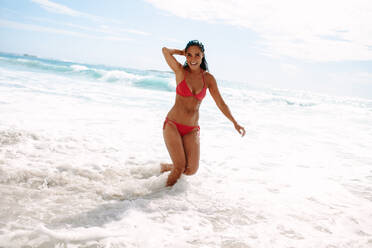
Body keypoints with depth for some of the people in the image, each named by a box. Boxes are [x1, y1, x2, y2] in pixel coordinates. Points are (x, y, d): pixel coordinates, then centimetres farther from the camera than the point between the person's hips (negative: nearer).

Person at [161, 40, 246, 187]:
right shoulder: (180, 71, -3)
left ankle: (165, 167, 25)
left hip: (192, 130, 3)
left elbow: (220, 103, 4)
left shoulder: (208, 78, 4)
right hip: (172, 125, -3)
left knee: (191, 170, -5)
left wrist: (235, 122, -4)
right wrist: (182, 52, 2)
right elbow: (165, 50, -16)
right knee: (180, 167, -13)